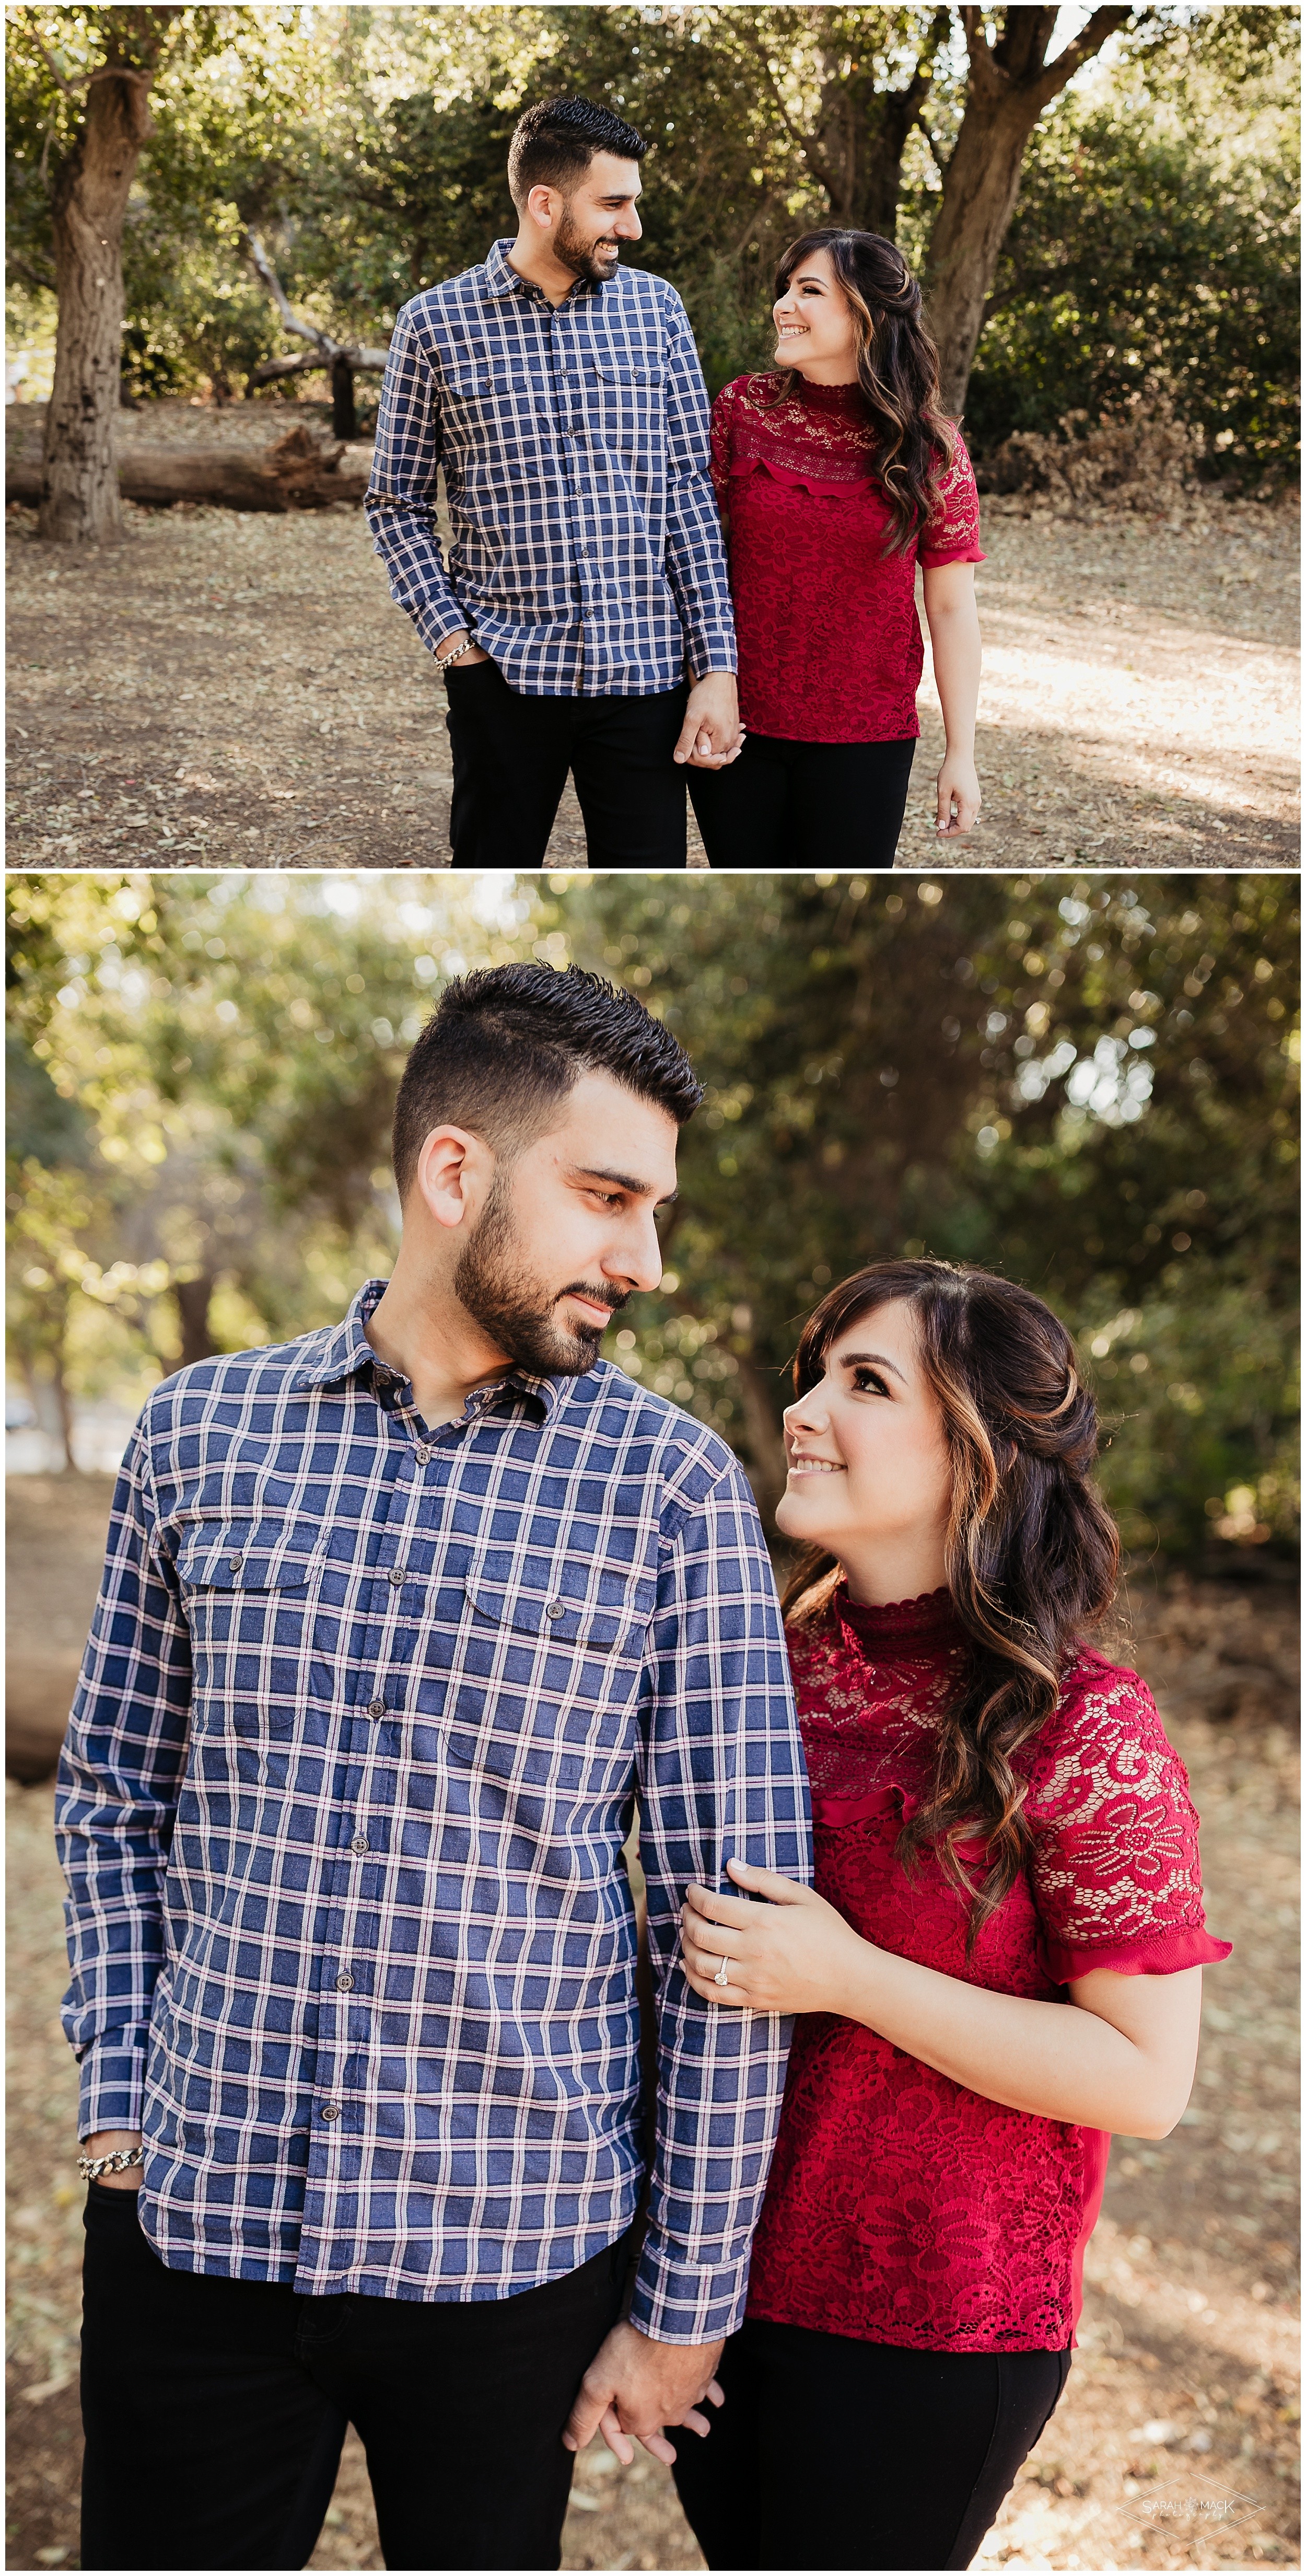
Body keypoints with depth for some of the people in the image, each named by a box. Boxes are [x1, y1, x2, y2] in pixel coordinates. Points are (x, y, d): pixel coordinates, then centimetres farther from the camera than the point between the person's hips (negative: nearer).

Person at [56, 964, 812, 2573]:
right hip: (192, 2222, 1)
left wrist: (687, 2304, -3)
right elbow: (114, 1801, 11)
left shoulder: (672, 1489, -4)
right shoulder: (199, 1433, 2)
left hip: (510, 2252, -1)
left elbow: (731, 1916, -4)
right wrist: (118, 2103, 1)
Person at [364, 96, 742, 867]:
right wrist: (447, 630, -7)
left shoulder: (656, 308, 6)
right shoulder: (436, 324, 0)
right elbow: (398, 503, 7)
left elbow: (690, 491, 5)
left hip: (643, 671, 1)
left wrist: (718, 667, -1)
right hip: (503, 671, -1)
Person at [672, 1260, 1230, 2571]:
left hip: (928, 2329, -6)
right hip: (720, 2275, 6)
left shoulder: (1080, 1727, -17)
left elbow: (1146, 2079, -19)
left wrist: (849, 1978, -24)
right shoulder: (783, 1665, 2)